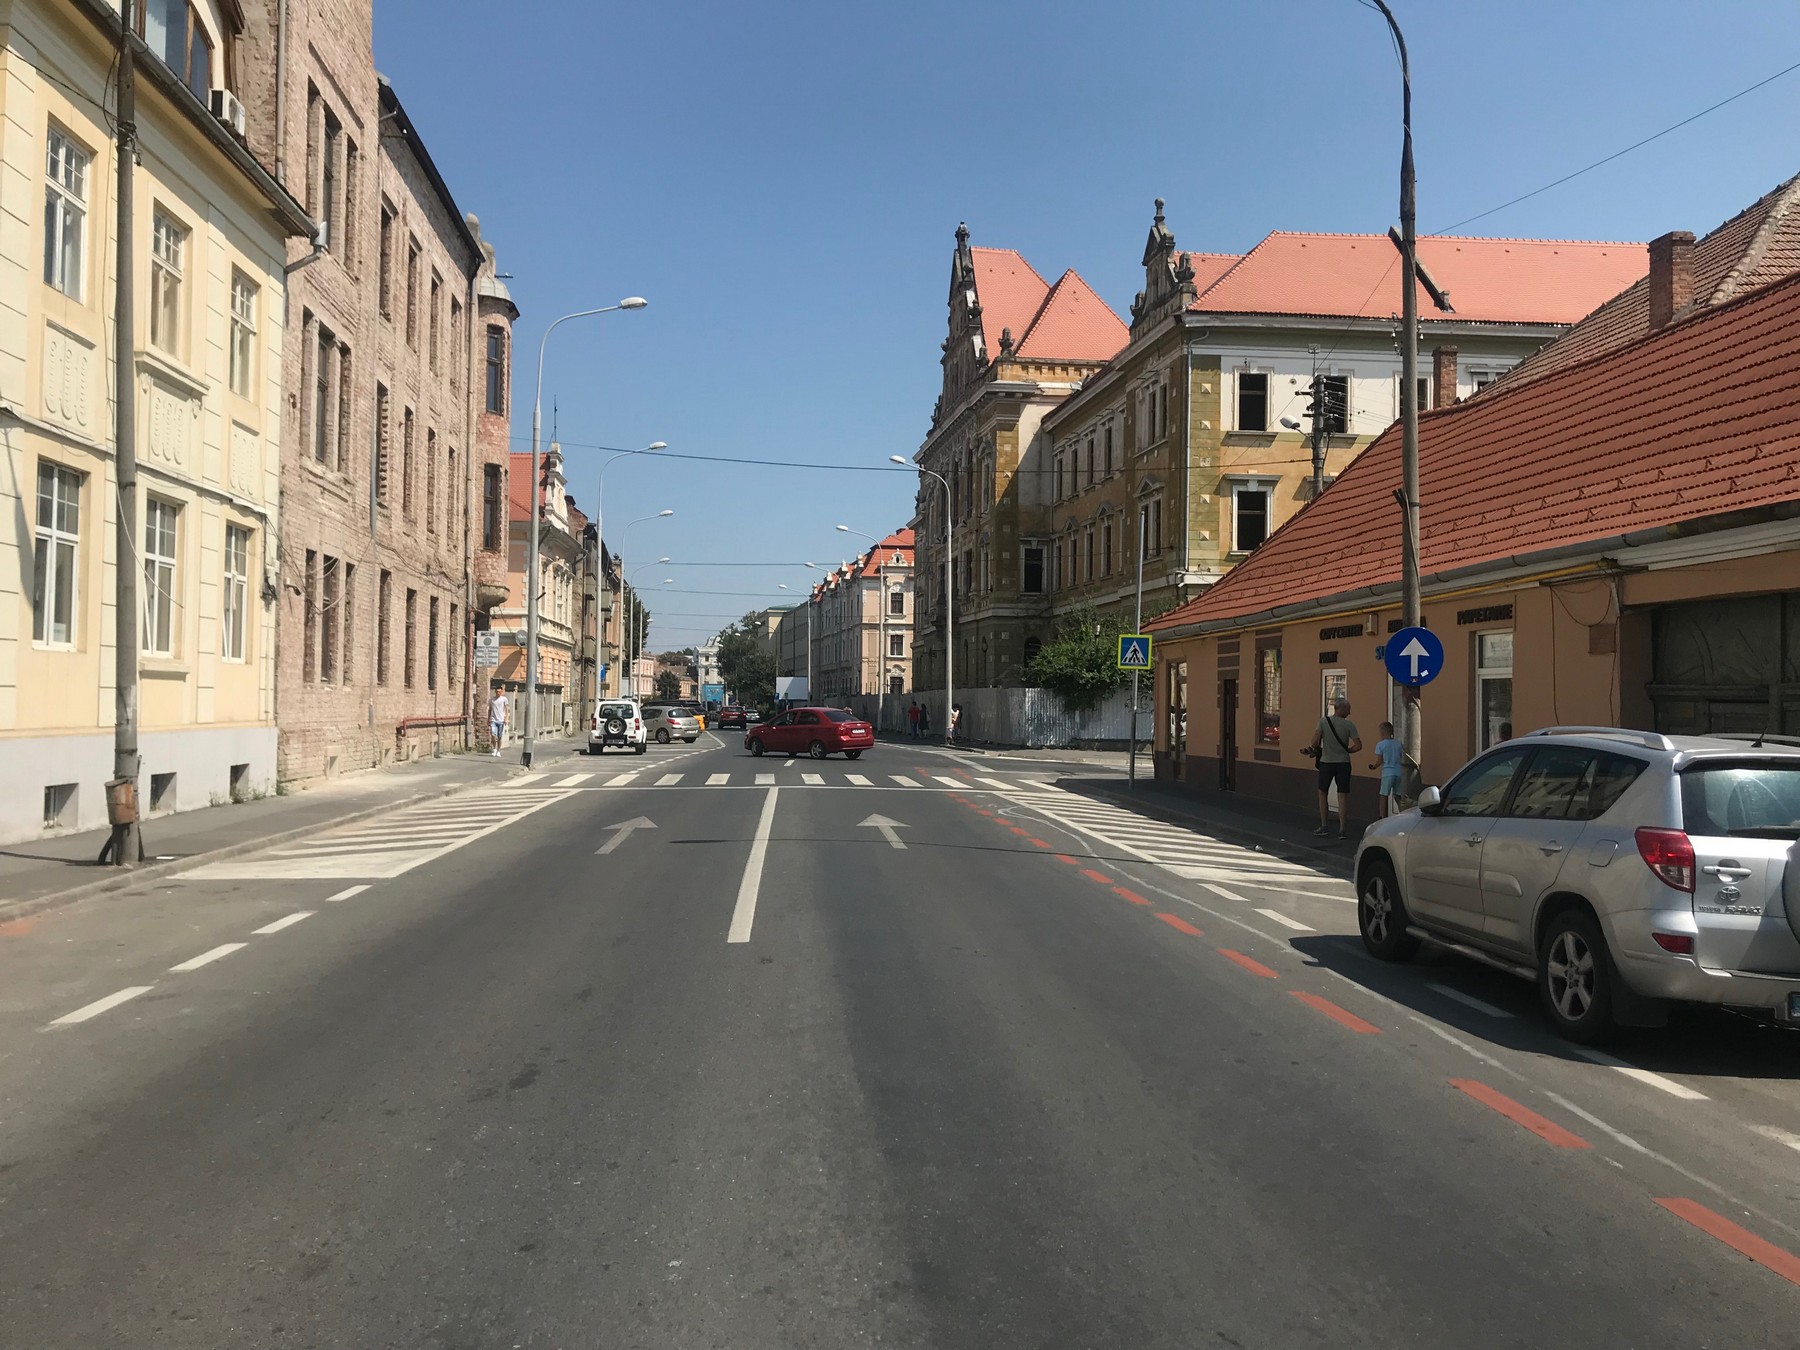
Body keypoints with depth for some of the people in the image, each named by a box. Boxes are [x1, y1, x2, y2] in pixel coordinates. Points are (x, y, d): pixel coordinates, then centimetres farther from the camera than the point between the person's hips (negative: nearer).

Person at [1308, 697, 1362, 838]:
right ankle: (1342, 828, 1)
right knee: (1342, 796, 4)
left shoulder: (1323, 721, -6)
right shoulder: (1349, 725, -5)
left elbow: (1316, 739, -14)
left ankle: (1324, 826, 14)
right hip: (1343, 763, 0)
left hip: (1326, 762, 0)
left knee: (1323, 794, 14)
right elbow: (1358, 745, -9)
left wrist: (1314, 750, 5)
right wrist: (1346, 751, 8)